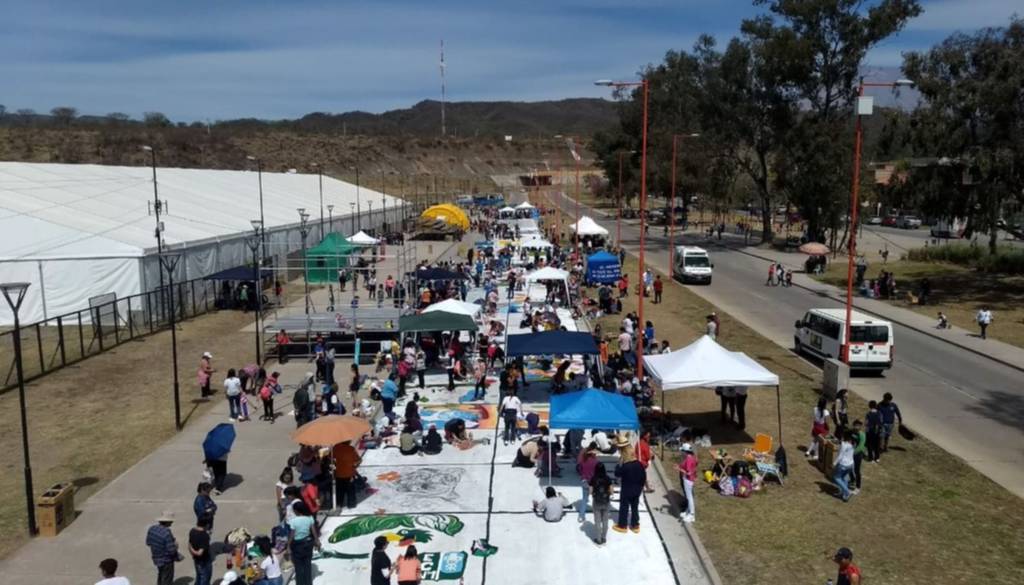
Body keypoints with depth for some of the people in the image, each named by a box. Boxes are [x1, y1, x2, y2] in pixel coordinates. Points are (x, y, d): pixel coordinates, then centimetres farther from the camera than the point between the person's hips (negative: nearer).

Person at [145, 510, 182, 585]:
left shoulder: (152, 528, -11)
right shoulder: (167, 533, -33)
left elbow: (148, 543, 4)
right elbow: (172, 550, -29)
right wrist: (175, 545, -9)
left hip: (156, 557, 7)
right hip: (166, 560, -7)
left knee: (161, 575, 31)